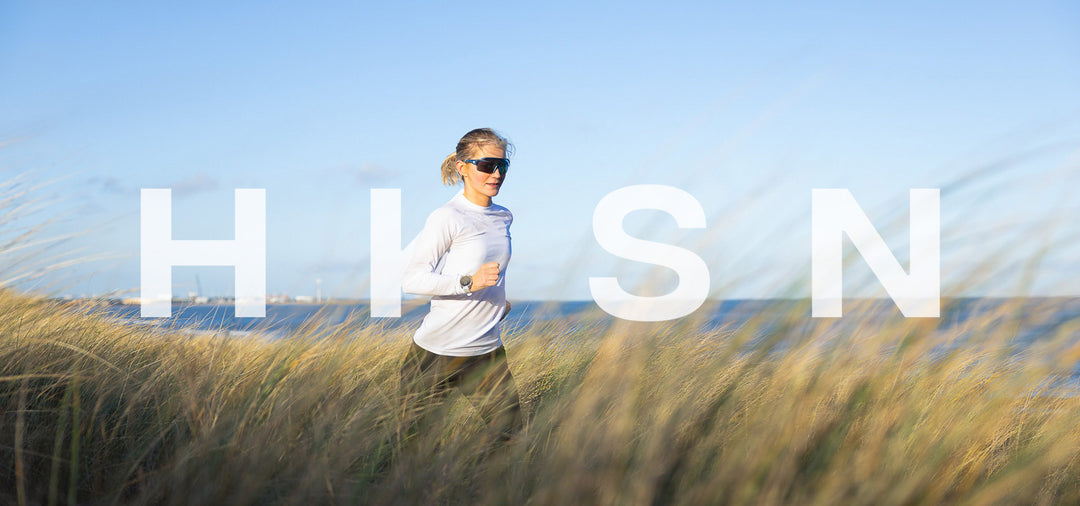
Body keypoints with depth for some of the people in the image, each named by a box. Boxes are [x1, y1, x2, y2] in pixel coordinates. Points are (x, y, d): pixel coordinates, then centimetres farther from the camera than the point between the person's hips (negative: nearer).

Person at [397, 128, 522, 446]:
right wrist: (469, 282, -27)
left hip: (487, 349, 7)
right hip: (437, 349, -6)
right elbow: (411, 279, -18)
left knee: (511, 437, 4)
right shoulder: (447, 218, -13)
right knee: (406, 436, 0)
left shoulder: (503, 217, 10)